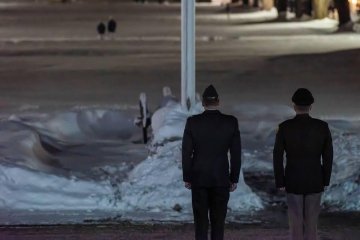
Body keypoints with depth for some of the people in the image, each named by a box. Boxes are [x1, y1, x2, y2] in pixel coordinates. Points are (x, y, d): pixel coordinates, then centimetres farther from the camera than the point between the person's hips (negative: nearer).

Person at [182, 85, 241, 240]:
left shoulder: (192, 122, -7)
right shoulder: (231, 122, -5)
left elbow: (186, 153, -4)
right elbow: (236, 153, -2)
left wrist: (186, 177, 6)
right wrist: (234, 179, 7)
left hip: (199, 178, 0)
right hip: (221, 179, 0)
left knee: (201, 221, 4)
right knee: (218, 220, 6)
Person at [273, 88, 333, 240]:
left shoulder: (284, 127, -11)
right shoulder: (322, 127, -8)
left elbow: (277, 157, -9)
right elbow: (328, 156, -2)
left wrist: (280, 183, 2)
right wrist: (325, 181, 10)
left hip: (293, 182, -1)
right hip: (315, 182, 1)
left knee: (296, 223, 7)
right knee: (311, 223, 11)